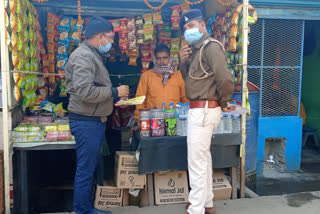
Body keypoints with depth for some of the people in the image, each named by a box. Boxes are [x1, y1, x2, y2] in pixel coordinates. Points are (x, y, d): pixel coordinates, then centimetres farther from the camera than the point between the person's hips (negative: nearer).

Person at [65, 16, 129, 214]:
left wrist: (114, 100, 12)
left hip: (95, 120, 10)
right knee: (85, 170, 0)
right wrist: (115, 92, -16)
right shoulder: (84, 56, -16)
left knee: (91, 169, 17)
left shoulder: (93, 55, 17)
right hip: (86, 122, -10)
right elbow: (85, 91, -26)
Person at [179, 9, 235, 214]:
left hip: (204, 110, -10)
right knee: (204, 157, 18)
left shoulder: (211, 46, -16)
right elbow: (190, 78, 18)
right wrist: (184, 61, 0)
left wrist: (223, 103, -11)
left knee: (196, 161, -4)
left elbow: (225, 80, -27)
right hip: (200, 110, 10)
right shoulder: (197, 49, 13)